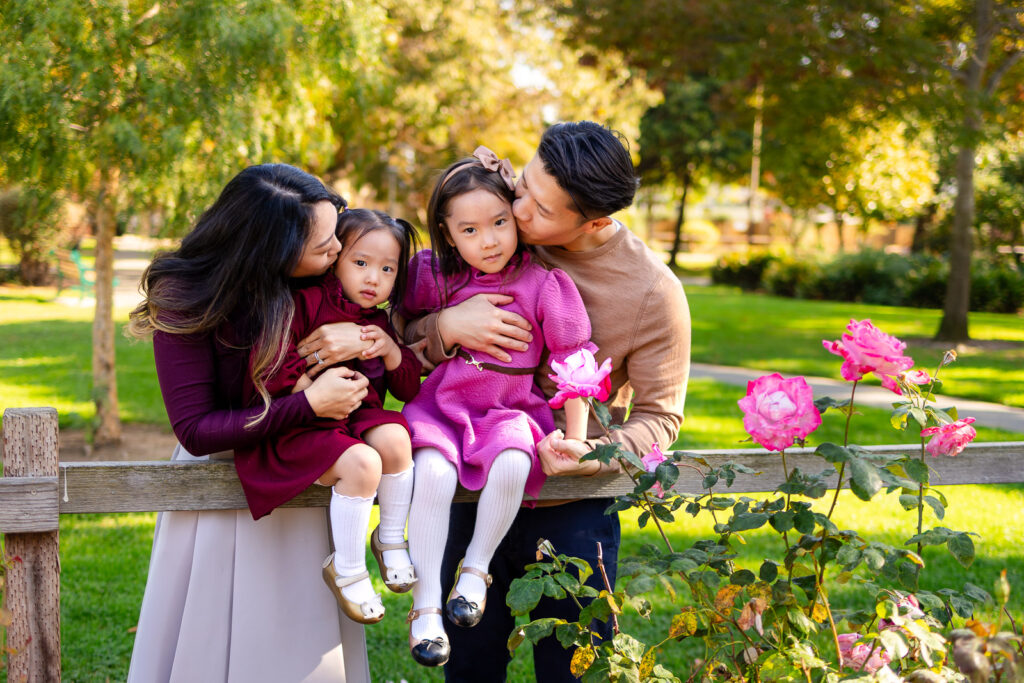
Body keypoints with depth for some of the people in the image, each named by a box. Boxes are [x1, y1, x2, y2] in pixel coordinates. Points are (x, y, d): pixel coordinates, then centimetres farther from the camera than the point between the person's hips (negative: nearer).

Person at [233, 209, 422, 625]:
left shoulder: (379, 323, 13)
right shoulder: (307, 302, -7)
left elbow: (409, 390, 14)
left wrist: (393, 352, -6)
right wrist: (309, 392, -22)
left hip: (359, 418, 6)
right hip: (300, 427, -5)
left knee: (394, 438, -27)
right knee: (361, 463, -31)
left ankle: (391, 540, -5)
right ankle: (347, 568, -10)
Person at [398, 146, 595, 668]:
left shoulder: (543, 284, -7)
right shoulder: (432, 275, 0)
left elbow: (572, 359, -2)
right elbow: (400, 322, 20)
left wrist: (575, 434, -2)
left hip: (510, 409, -1)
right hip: (441, 406, 1)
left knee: (512, 463, -32)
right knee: (433, 471, -27)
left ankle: (474, 570, -9)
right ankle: (425, 605, -17)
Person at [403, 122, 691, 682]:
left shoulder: (654, 293, -15)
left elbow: (659, 416, -7)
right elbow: (402, 335, -2)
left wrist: (592, 455, -27)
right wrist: (445, 327, -25)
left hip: (572, 511, -3)